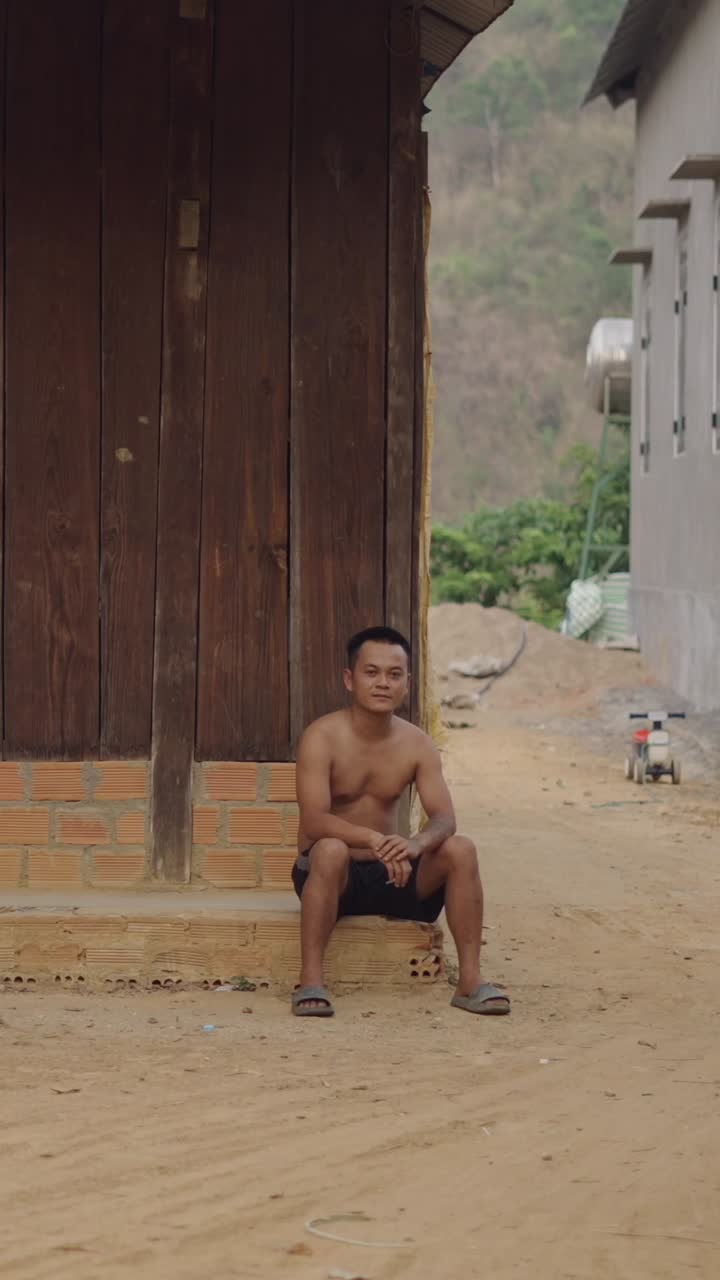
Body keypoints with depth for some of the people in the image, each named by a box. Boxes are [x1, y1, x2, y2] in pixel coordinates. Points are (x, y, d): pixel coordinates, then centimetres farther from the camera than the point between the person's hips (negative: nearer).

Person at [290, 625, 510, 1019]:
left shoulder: (416, 745, -1)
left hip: (391, 874, 4)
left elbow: (444, 818, -13)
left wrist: (417, 844, -37)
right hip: (335, 876, -4)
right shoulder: (323, 737, -14)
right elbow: (313, 821, -26)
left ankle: (470, 979, -15)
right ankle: (310, 980, -34)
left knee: (460, 849, -18)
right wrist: (373, 839, -43)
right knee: (330, 850, -37)